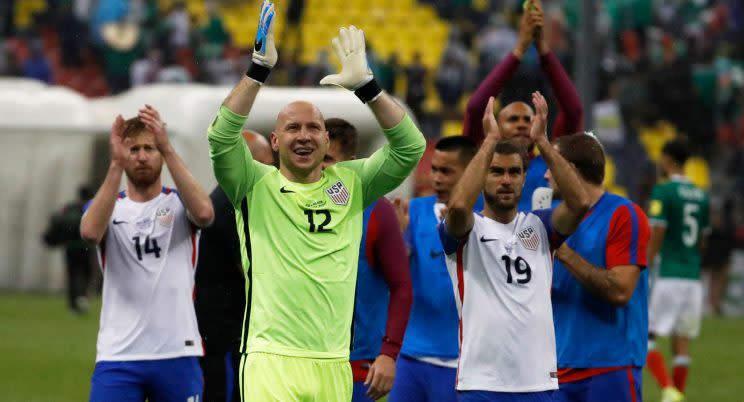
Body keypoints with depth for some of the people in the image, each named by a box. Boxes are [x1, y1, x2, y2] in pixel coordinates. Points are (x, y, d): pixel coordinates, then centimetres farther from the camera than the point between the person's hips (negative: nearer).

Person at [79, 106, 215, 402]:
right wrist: (116, 165, -25)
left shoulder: (179, 205, 6)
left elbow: (204, 212, -19)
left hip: (178, 355, 0)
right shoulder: (108, 207, 7)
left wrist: (168, 149, -25)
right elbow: (90, 232, -17)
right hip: (117, 356, 0)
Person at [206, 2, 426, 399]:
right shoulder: (256, 185, 4)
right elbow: (221, 138, -12)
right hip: (271, 362, -3)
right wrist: (259, 69, -19)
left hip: (334, 364, 3)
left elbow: (410, 148, 3)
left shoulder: (351, 183, 11)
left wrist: (366, 86, -8)